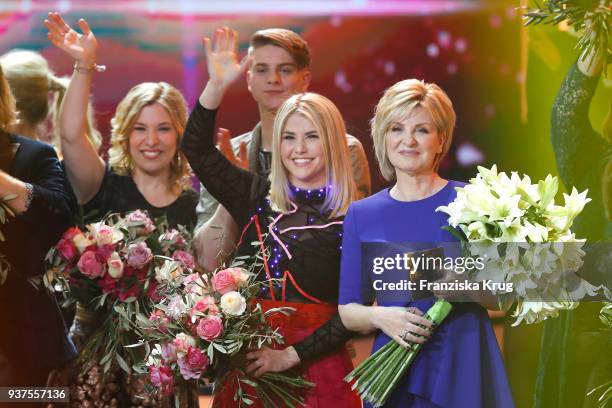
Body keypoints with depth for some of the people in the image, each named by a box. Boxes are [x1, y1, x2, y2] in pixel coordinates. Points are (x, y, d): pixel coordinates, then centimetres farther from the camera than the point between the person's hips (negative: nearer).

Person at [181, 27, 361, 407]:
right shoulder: (258, 197, 7)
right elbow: (198, 150, 3)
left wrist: (293, 355, -14)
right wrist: (217, 86, -7)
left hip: (315, 361, -3)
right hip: (250, 359, 3)